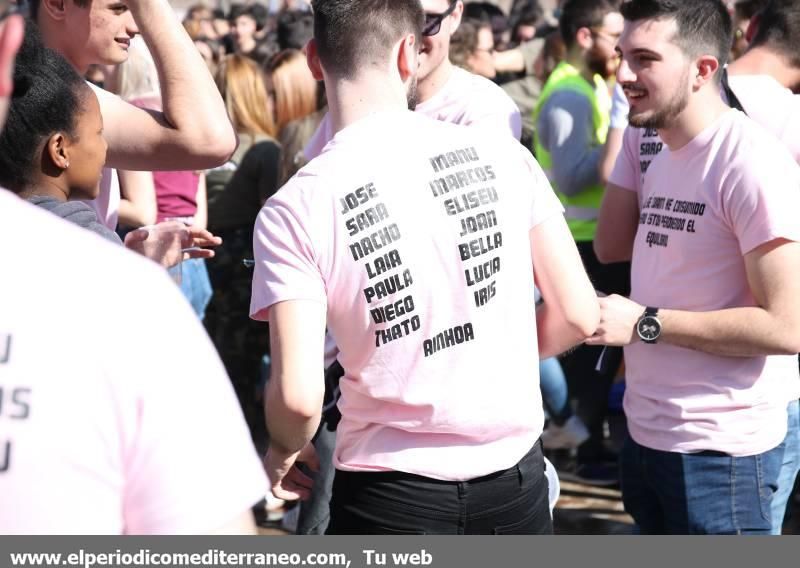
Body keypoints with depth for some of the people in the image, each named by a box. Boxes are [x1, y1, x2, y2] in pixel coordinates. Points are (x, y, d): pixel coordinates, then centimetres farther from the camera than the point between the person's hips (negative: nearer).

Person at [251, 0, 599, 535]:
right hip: (518, 482, 3)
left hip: (392, 496, -2)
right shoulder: (502, 155, -6)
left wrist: (283, 452, 3)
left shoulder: (295, 210, -13)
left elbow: (299, 396, -19)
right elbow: (578, 316, -2)